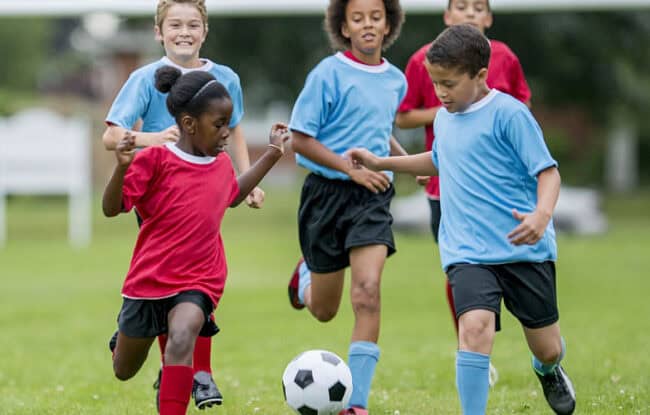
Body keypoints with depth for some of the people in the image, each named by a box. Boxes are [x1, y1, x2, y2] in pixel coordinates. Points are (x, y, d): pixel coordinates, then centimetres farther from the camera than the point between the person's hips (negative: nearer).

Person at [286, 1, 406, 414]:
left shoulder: (395, 81, 7)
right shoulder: (328, 74, -10)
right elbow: (300, 139, -10)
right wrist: (351, 169, -19)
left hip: (372, 196, 2)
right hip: (327, 193, -2)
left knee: (367, 293, -18)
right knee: (324, 311, 10)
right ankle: (305, 278, 50)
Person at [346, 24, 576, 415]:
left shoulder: (509, 114, -11)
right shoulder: (444, 118, 10)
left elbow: (548, 171, -13)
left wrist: (542, 216, -31)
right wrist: (382, 163, 30)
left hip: (526, 250, -3)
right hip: (468, 252, 4)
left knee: (547, 348, 10)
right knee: (475, 325, -24)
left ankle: (549, 371, 48)